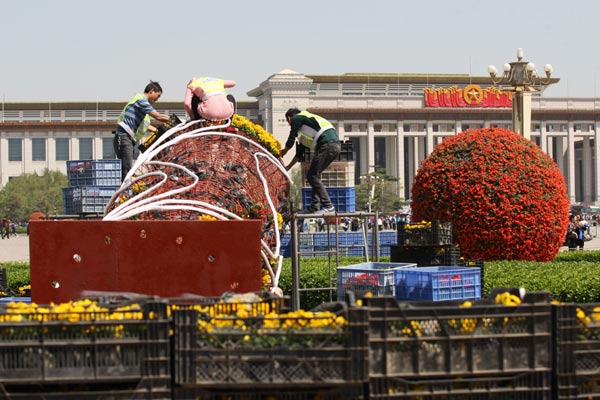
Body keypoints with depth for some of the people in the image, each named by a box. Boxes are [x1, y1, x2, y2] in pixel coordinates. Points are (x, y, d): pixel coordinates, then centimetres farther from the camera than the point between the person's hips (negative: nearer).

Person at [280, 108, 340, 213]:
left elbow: (291, 141, 9)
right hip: (336, 146, 9)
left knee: (312, 176, -7)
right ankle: (315, 206, 11)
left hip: (327, 145, -9)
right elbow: (299, 154, 38)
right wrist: (288, 167, 42)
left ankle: (328, 206, -14)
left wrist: (283, 152, 29)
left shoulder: (296, 118, 9)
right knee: (315, 175, 16)